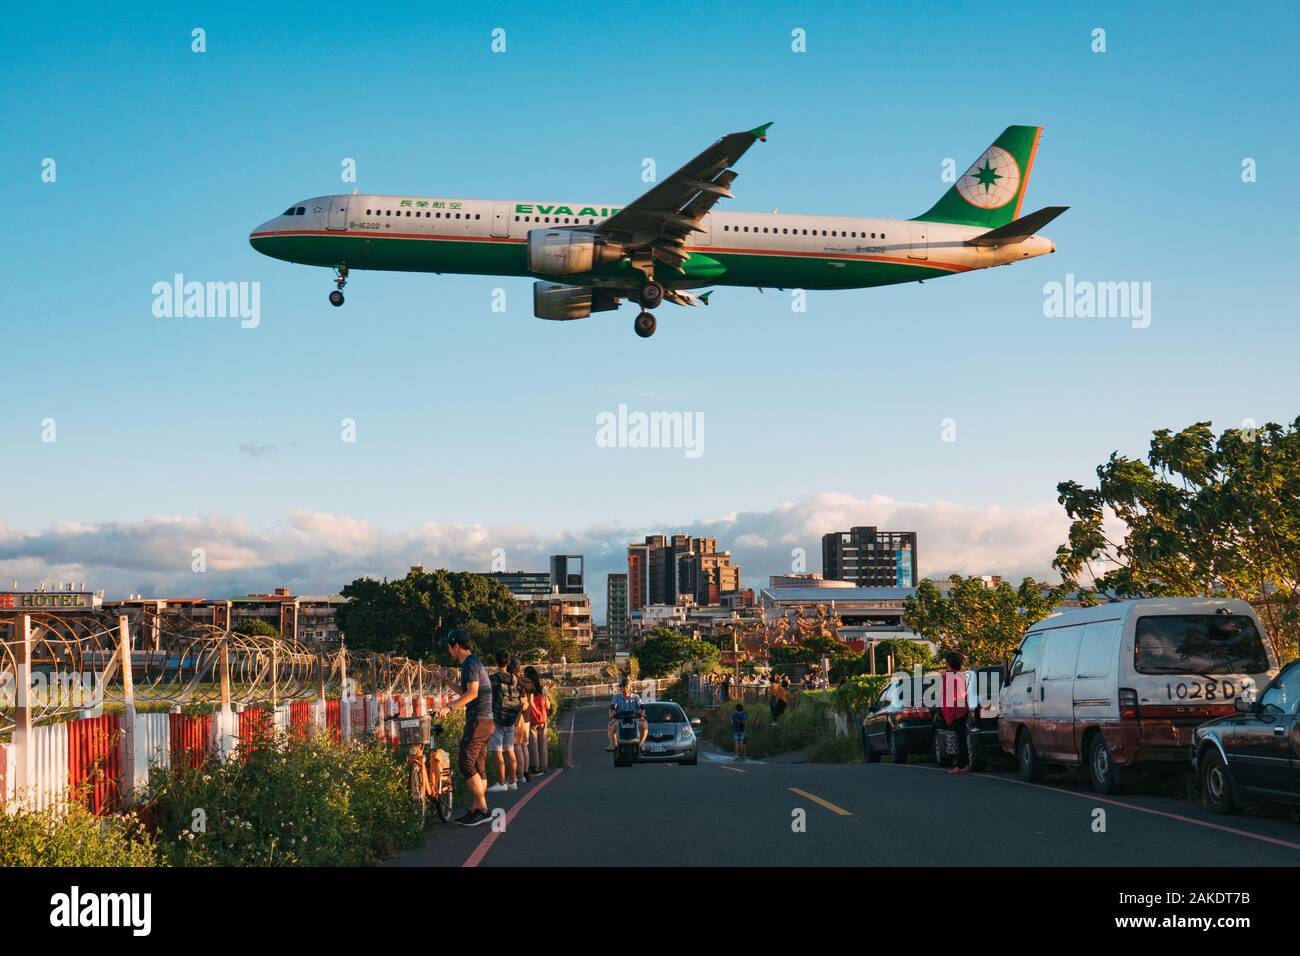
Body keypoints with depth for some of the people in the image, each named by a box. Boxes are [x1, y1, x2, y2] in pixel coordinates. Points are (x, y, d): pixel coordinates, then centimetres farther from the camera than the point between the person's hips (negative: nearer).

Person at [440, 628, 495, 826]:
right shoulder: (474, 662, 21)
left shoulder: (470, 664, -11)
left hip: (478, 720, -10)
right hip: (486, 721, 10)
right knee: (479, 768, 9)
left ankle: (483, 809, -14)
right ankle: (474, 809, 11)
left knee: (466, 764, -12)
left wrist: (449, 707, -28)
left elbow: (472, 692, -24)